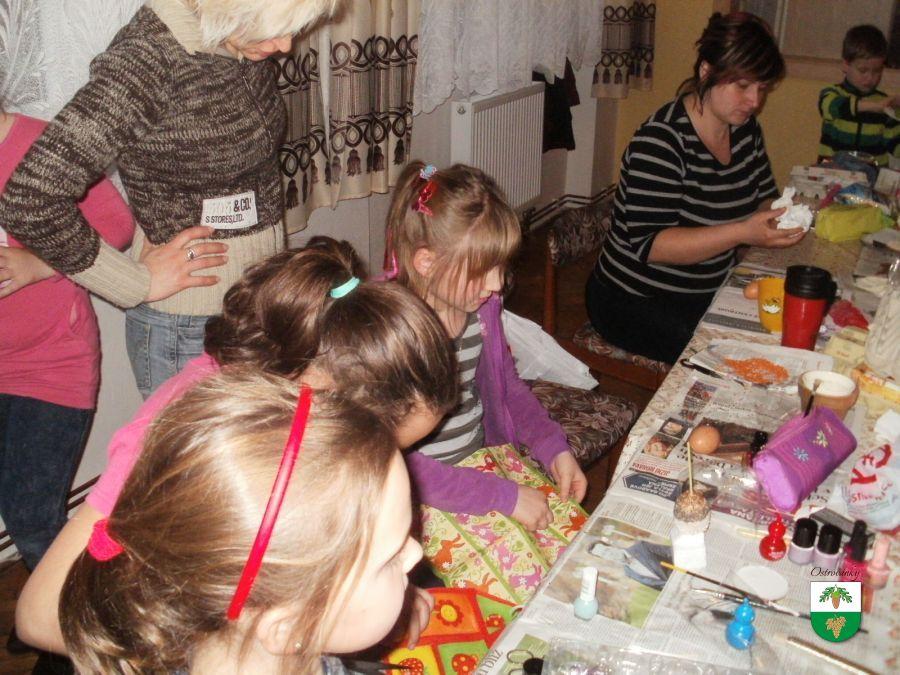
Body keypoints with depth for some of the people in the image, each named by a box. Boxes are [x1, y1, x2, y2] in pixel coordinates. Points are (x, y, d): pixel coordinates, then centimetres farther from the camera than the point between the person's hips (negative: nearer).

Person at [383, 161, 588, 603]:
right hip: (422, 492, -6)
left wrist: (553, 447, -1)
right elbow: (398, 464, -23)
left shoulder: (481, 306, -3)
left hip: (486, 457, 7)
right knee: (521, 585, -18)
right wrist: (502, 497, -21)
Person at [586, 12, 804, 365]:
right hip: (635, 302, -8)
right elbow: (649, 245, -27)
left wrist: (778, 217, -10)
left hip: (707, 293, 8)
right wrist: (743, 233, -34)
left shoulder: (745, 128, 4)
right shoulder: (661, 140, -21)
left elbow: (762, 200, 15)